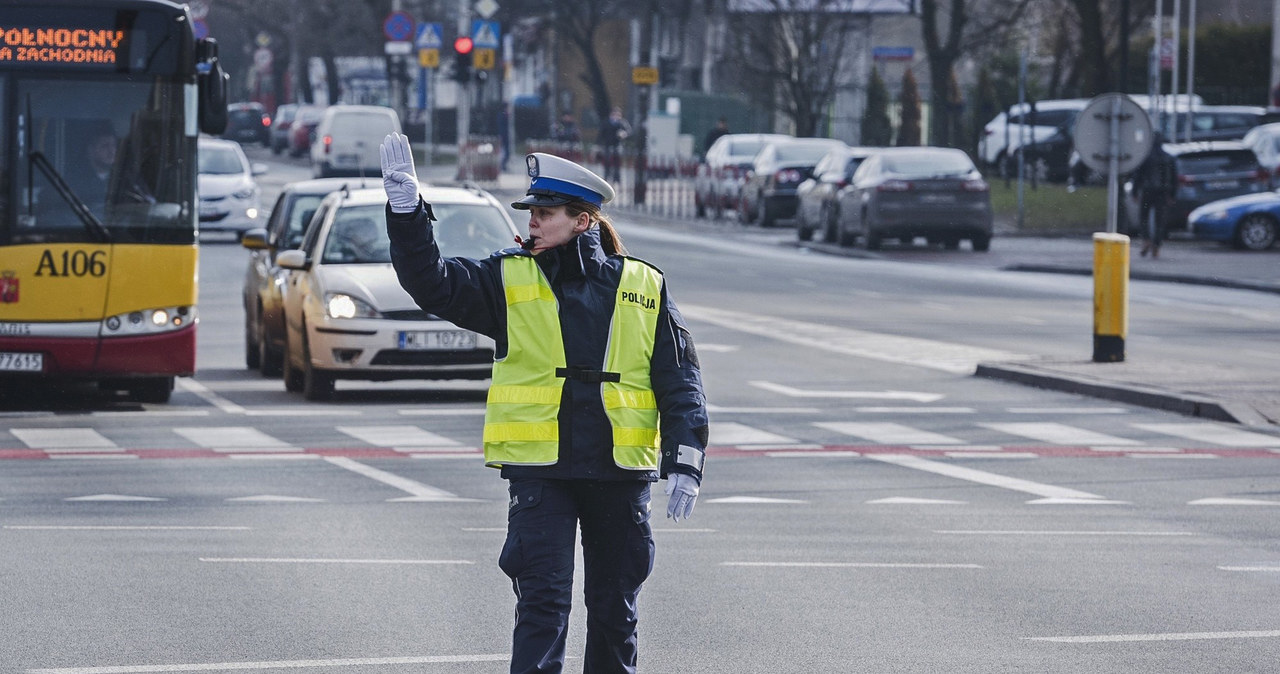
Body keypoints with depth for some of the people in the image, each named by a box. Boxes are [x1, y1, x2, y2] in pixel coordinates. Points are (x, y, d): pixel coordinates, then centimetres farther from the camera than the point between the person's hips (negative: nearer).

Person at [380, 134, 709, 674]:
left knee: (615, 607, 12)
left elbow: (680, 382, 5)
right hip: (539, 470, -1)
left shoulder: (644, 288, 4)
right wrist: (406, 213, -20)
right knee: (542, 601, -8)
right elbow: (433, 283, -7)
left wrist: (684, 463, -4)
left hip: (620, 473, 1)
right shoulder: (508, 280, 4)